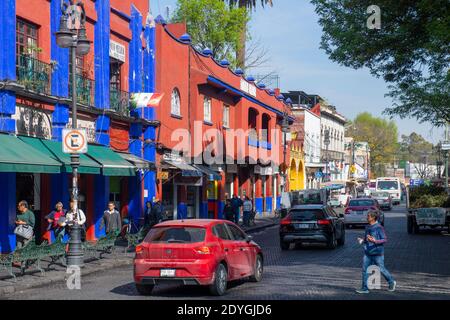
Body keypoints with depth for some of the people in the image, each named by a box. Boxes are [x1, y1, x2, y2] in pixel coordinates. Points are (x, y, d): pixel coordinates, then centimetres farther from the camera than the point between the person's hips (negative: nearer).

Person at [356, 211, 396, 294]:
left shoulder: (379, 227, -13)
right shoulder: (367, 227, 9)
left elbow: (384, 239, -13)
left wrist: (375, 241, -27)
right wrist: (362, 240, 0)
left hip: (377, 253, -6)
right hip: (368, 252, 6)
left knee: (381, 269, 6)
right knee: (365, 269, 1)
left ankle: (391, 282, 29)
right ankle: (365, 288, 6)